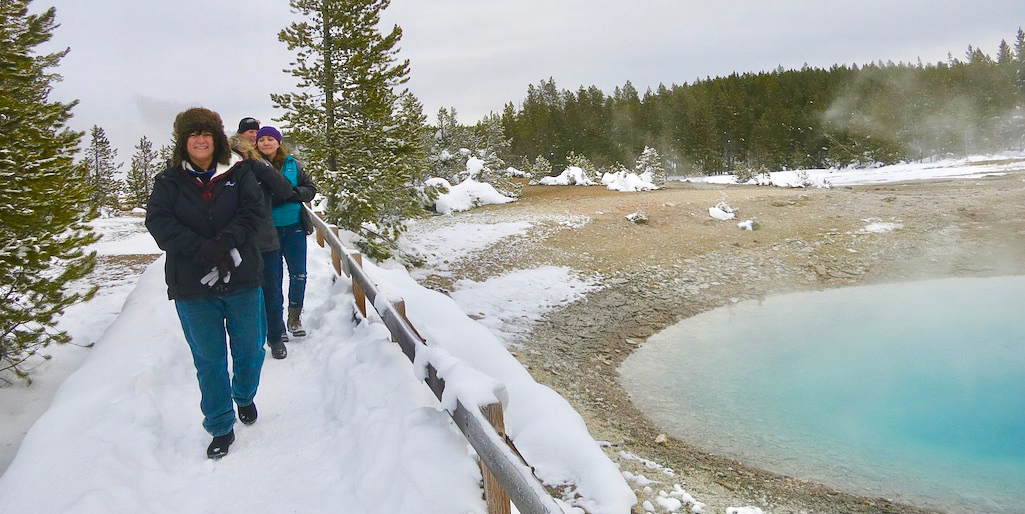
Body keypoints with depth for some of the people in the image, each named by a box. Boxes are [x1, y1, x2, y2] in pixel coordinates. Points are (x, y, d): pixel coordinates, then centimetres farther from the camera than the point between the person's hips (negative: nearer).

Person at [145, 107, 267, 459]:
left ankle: (245, 397, 43)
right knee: (209, 359, 8)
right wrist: (202, 249, -23)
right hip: (193, 286, 0)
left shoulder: (239, 173, 4)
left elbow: (252, 212, -7)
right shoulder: (169, 181, 5)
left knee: (250, 350, 13)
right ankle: (220, 427, 23)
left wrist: (225, 244, -23)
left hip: (242, 278, 0)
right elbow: (158, 222, -9)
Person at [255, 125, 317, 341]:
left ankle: (295, 317, 23)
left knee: (298, 274, 5)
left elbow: (311, 189, 5)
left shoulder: (292, 165, 3)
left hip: (294, 227, 2)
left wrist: (293, 193, -14)